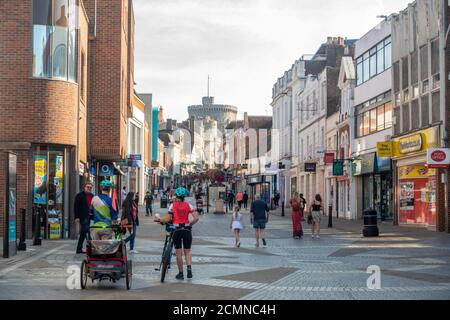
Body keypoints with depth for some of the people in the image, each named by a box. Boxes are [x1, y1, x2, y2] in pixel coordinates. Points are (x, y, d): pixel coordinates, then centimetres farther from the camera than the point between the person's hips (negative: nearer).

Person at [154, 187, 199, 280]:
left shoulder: (173, 205, -1)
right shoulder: (188, 205, 3)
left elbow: (168, 219, -6)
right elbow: (196, 218, -6)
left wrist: (158, 220, 9)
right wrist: (190, 224, 9)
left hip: (176, 230, -1)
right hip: (187, 229, 1)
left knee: (178, 253, 8)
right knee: (187, 251, 12)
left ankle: (180, 273, 11)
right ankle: (189, 268, -11)